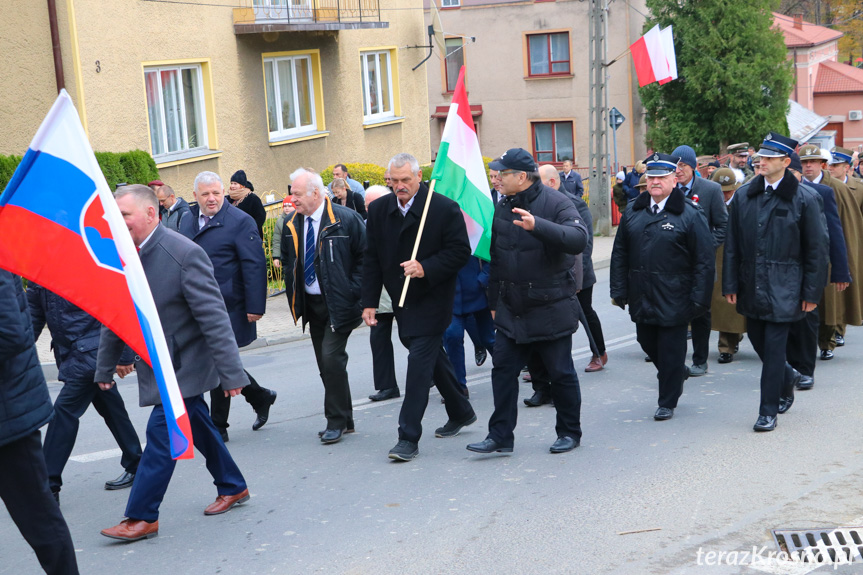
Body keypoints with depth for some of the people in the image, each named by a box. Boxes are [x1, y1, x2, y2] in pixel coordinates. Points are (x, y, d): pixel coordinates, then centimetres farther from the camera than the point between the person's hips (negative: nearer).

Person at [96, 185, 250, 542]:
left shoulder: (184, 254, -22)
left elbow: (214, 316, -23)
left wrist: (230, 372, -24)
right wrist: (105, 367, 17)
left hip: (183, 364, -7)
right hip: (156, 362, 8)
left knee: (161, 435, -7)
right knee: (197, 429, 18)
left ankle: (142, 517, 5)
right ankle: (232, 488, 35)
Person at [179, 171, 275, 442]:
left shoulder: (239, 221, -9)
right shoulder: (189, 222, 12)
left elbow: (255, 265, -13)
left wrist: (255, 307, -18)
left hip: (227, 307, -7)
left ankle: (218, 427, 11)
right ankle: (260, 397, 34)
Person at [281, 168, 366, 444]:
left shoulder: (345, 219, -10)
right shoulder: (291, 224, 7)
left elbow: (365, 256, -7)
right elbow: (288, 260, 21)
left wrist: (352, 290, -12)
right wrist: (294, 293, 10)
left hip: (339, 304, -6)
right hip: (311, 304, 6)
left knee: (332, 358, -15)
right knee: (325, 364, 10)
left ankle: (337, 421, -2)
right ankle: (343, 420, 21)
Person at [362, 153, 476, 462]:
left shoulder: (444, 209, -12)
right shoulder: (379, 210, 3)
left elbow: (460, 251, -11)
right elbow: (372, 259, 6)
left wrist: (426, 268, -24)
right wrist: (369, 302, 1)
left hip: (432, 300, -6)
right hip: (401, 299, 6)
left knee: (419, 362, -11)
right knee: (432, 356, 18)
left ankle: (409, 438, -7)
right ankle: (461, 412, 37)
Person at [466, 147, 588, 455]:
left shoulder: (556, 203, -12)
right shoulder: (502, 208, 8)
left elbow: (578, 239, -30)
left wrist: (537, 226, -42)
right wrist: (494, 301, 19)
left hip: (551, 309, -6)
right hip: (511, 310, 6)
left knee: (560, 372, 6)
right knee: (503, 370, 3)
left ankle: (569, 433, 22)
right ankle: (500, 436, 10)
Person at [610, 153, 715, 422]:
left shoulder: (690, 214, -7)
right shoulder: (633, 212, 7)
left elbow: (704, 261, -8)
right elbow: (620, 254, 10)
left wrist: (698, 300, -13)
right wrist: (619, 290, 4)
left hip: (673, 299, -5)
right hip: (641, 297, 5)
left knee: (671, 352, 3)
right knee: (647, 343, 14)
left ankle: (667, 403, 19)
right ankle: (678, 373, 42)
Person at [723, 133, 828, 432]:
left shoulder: (804, 200, -5)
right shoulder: (744, 195, 5)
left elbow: (816, 249, -2)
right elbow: (732, 244, 7)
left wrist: (812, 292, -4)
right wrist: (731, 284, 4)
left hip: (783, 289, -4)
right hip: (751, 286, 4)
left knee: (773, 348, -4)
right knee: (759, 342, 13)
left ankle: (768, 412, 6)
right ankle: (786, 379, 42)